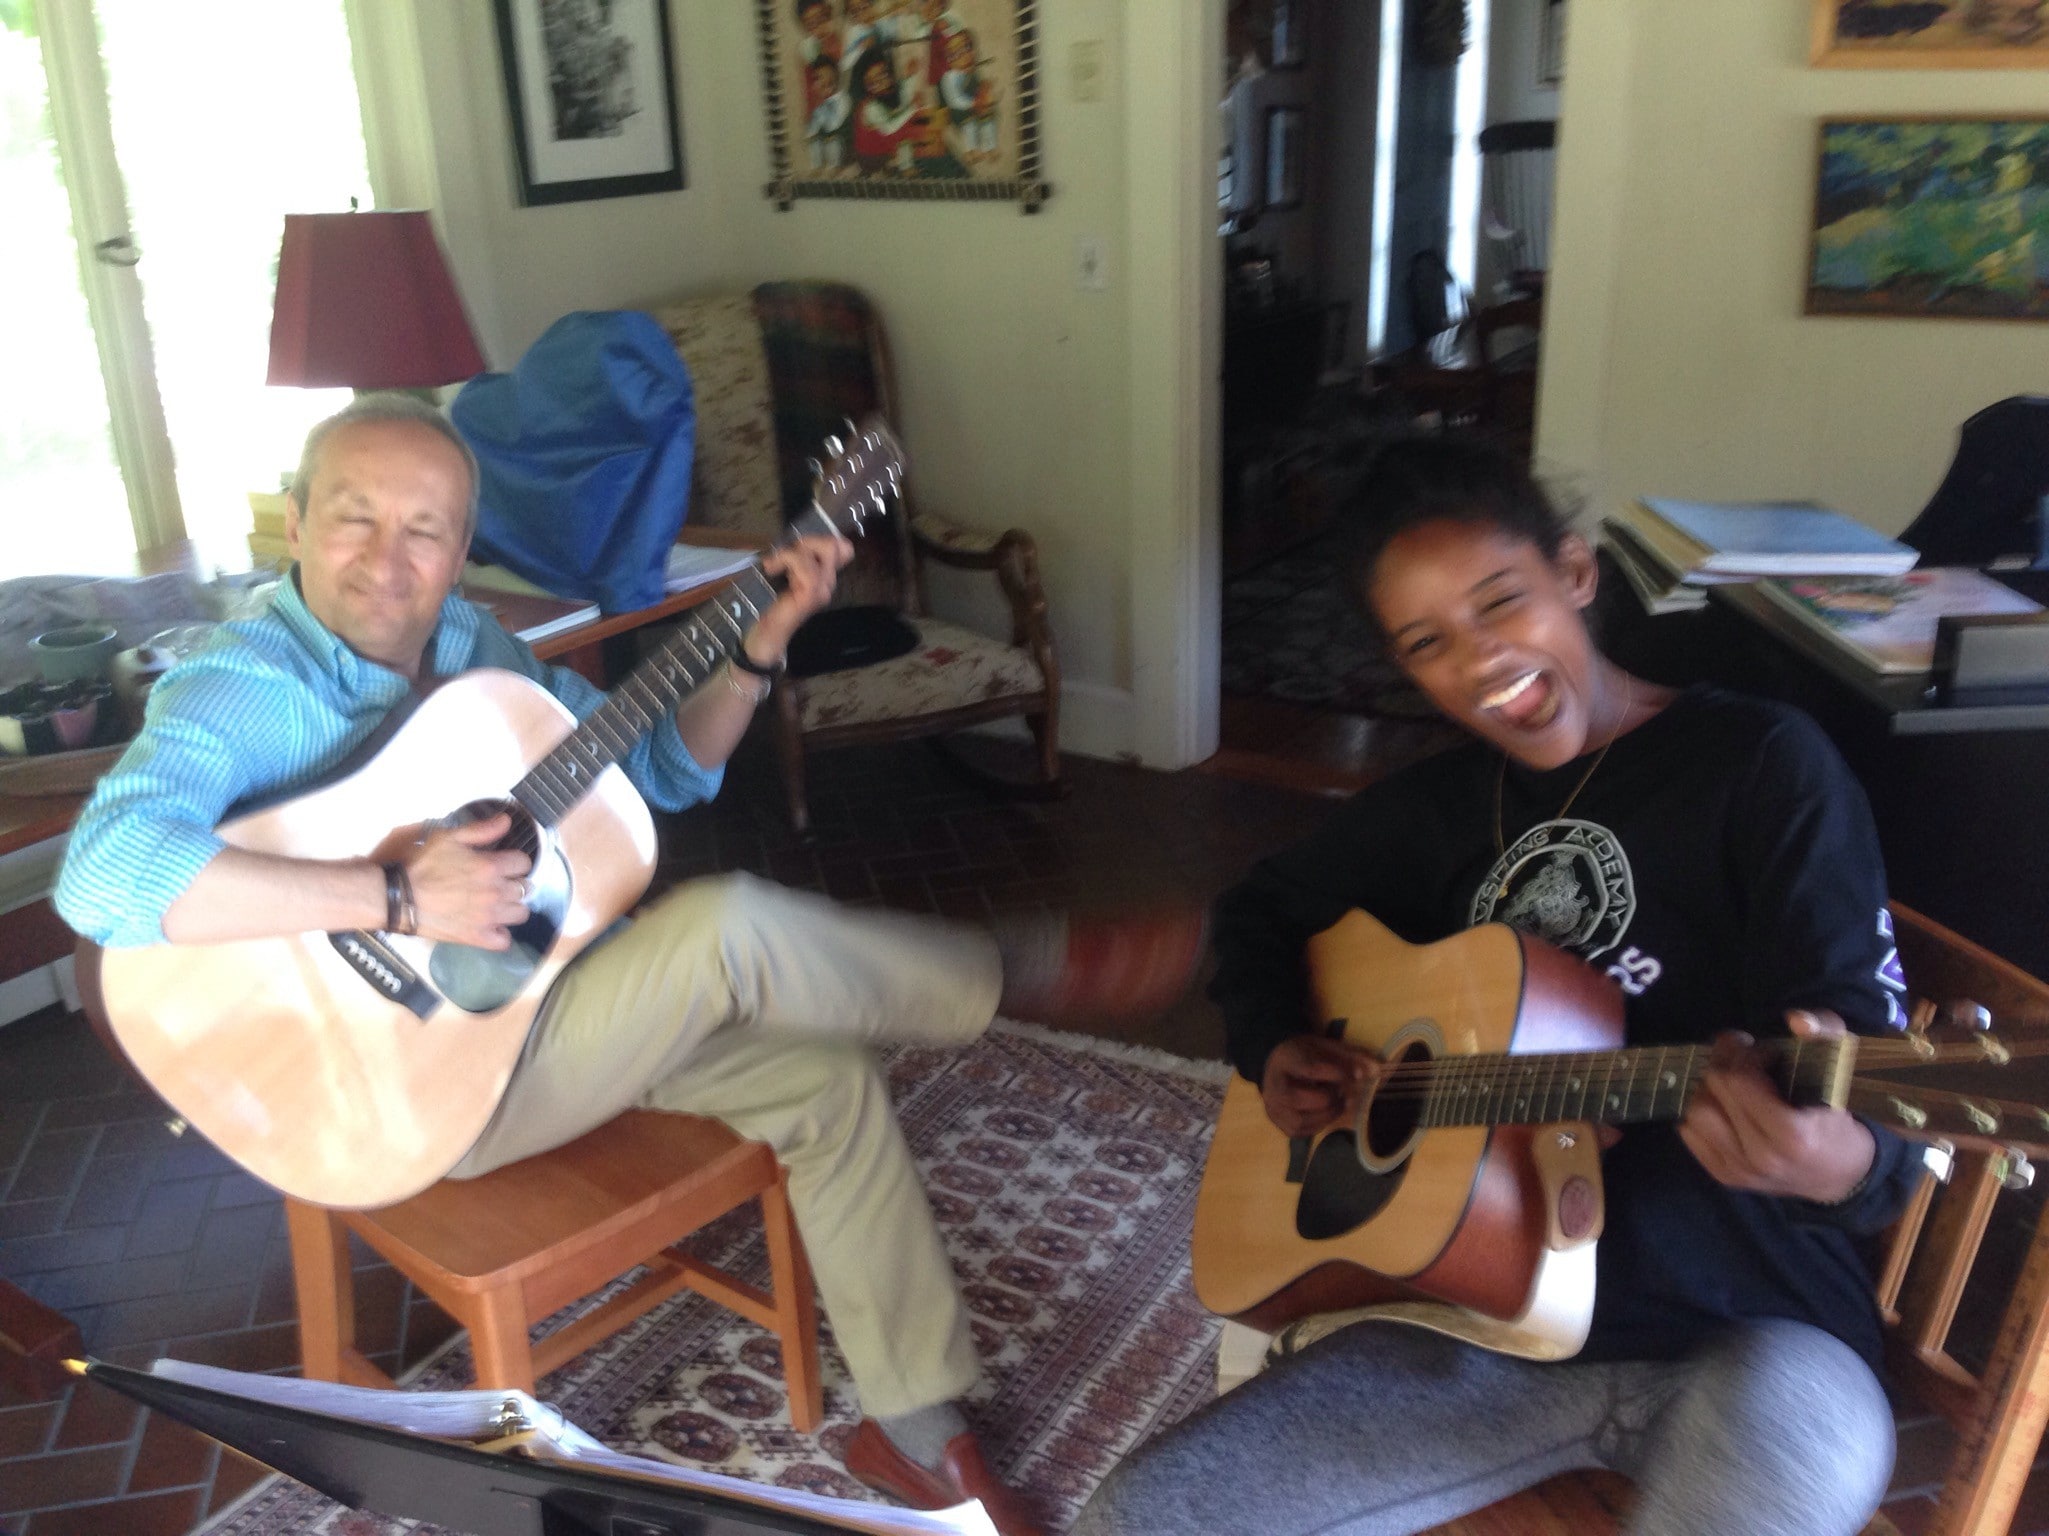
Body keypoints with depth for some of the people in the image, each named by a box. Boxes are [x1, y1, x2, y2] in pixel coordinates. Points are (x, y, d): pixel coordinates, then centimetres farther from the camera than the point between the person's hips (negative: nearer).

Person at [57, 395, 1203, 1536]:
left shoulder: (474, 646, 3)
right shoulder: (242, 691, -19)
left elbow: (667, 769, 8)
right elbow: (101, 874, -38)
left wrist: (761, 642, -7)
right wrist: (399, 900, -39)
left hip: (551, 994, 8)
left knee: (829, 1079, -4)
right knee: (724, 926, -28)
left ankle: (916, 1427, 9)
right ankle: (1024, 975, -3)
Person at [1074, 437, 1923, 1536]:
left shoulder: (1759, 764, -7)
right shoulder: (1436, 807, 9)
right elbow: (1262, 908, 23)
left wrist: (1837, 1165, -36)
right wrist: (1273, 1054, 2)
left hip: (1740, 1332, -4)